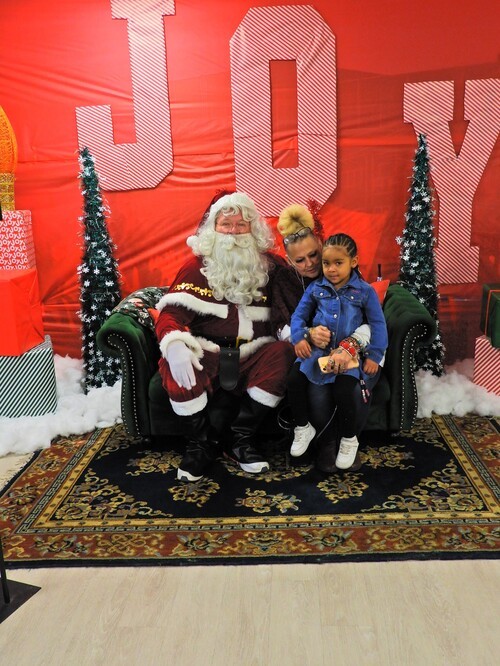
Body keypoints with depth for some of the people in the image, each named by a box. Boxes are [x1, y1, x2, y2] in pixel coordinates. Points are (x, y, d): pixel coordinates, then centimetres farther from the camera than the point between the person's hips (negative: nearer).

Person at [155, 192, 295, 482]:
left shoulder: (268, 267, 8)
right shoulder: (197, 266, 2)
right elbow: (172, 313, -9)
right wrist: (175, 346, -31)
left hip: (252, 355, 2)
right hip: (208, 354, -1)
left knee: (283, 352, -29)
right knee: (174, 366, -32)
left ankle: (243, 437, -13)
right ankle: (201, 443, -9)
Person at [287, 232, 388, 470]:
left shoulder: (365, 291, 1)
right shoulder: (315, 288, 7)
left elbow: (378, 325, 1)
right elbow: (299, 315, 10)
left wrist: (374, 356, -7)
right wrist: (299, 337, -9)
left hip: (350, 352, -3)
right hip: (317, 349, 3)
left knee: (344, 390, -25)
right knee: (294, 381, -16)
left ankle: (349, 439, 3)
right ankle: (303, 427, 10)